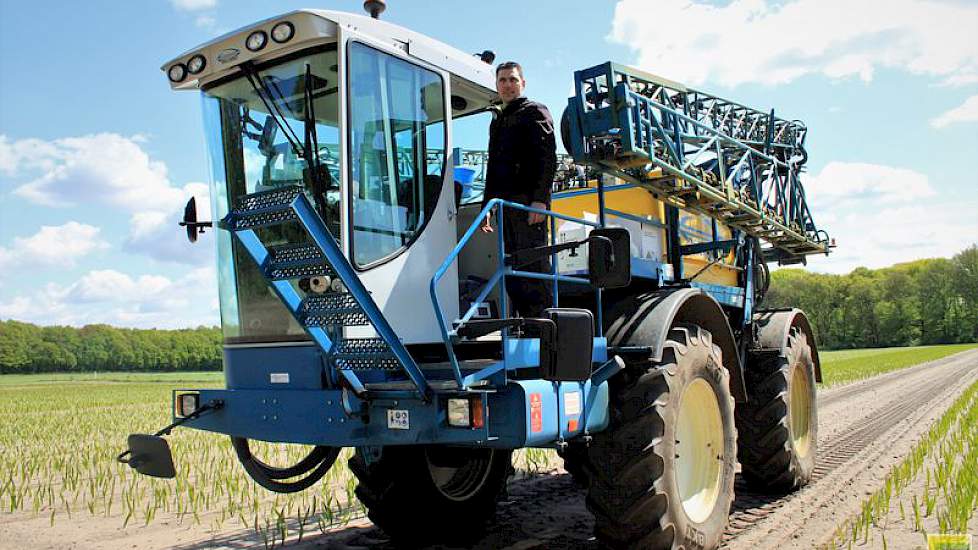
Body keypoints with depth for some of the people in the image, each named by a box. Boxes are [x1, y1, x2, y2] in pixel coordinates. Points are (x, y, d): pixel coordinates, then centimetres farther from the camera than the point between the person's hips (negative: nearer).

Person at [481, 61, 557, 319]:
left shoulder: (534, 112, 4)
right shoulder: (497, 121, 28)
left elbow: (548, 157, -9)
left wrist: (540, 199, -20)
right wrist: (487, 205, 23)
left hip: (528, 200, -8)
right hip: (506, 202, 8)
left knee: (534, 262, -12)